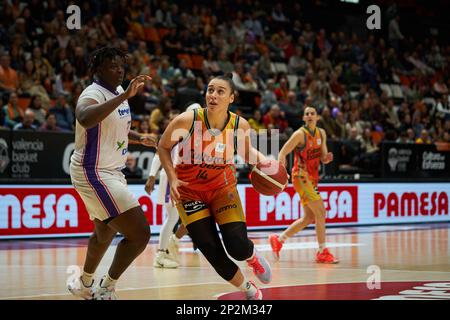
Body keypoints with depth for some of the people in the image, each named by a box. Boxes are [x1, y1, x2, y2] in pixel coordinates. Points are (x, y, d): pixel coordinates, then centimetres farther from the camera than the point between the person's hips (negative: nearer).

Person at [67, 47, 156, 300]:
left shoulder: (118, 92, 9)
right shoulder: (93, 94, -20)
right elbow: (85, 119, -46)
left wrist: (139, 138, 11)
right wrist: (125, 96, -48)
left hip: (111, 172, 10)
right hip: (94, 174, -10)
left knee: (105, 232, 29)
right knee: (140, 234, -16)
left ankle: (85, 284, 49)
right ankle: (106, 289, -2)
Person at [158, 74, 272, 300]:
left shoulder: (240, 125, -14)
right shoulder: (187, 121, -22)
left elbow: (246, 151, 8)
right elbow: (163, 147, -5)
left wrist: (263, 161, -12)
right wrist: (172, 178, -16)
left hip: (222, 187, 1)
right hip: (189, 190, -1)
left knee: (238, 248, -13)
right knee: (212, 252, -5)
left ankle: (253, 257, 27)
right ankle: (250, 291, 20)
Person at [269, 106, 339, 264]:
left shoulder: (321, 133, 8)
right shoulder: (300, 134, -13)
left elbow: (323, 158, 13)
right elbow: (282, 153, -16)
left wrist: (327, 158, -11)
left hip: (312, 178, 8)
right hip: (301, 177, -8)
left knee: (309, 218, 12)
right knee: (321, 212, -13)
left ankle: (278, 239, 23)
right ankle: (322, 252, -7)